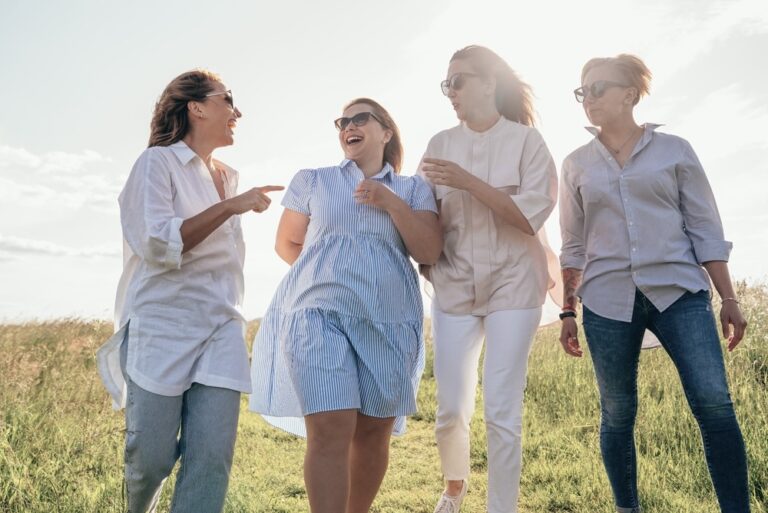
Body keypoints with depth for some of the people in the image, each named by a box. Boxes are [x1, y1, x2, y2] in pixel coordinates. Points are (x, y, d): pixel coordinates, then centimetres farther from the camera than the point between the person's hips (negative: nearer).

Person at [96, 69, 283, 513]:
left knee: (212, 458, -7)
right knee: (151, 458, -2)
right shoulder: (157, 162, 0)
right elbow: (157, 245, -14)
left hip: (222, 329, 6)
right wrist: (231, 207, -17)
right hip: (162, 325, -5)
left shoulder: (228, 178, 20)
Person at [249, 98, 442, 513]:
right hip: (319, 315, -1)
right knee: (329, 431, -13)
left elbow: (430, 252, 1)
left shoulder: (412, 189, 13)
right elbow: (287, 244, 18)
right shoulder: (312, 181, 13)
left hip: (389, 320, 2)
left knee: (374, 431, 5)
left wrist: (392, 203, -7)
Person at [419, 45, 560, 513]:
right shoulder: (441, 144, 9)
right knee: (452, 408, 2)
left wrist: (469, 182, -18)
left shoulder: (527, 140, 1)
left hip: (513, 284, -2)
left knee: (503, 411, -6)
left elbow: (531, 214, -10)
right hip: (454, 285, 3)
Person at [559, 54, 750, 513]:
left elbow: (705, 229, 4)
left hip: (679, 291, -1)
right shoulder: (577, 165, 10)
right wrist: (568, 311, 11)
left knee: (715, 405, -13)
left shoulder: (674, 150, 5)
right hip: (607, 300, 2)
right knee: (617, 416, 5)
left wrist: (729, 298, -2)